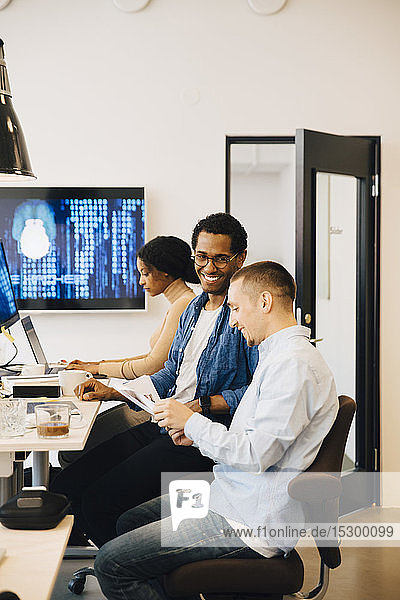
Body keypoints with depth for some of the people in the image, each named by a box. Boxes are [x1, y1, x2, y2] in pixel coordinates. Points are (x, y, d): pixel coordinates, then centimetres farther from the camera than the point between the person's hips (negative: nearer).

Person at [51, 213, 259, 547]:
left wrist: (203, 405, -25)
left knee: (99, 500, -19)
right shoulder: (194, 309, 18)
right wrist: (113, 392, 13)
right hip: (164, 426, 9)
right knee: (65, 488, -1)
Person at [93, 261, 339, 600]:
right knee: (130, 521, 21)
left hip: (250, 525, -11)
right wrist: (197, 435, 8)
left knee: (112, 564, -13)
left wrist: (192, 421, -13)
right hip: (234, 497, 11)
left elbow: (256, 456, -25)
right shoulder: (278, 355, 16)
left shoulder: (294, 364, -20)